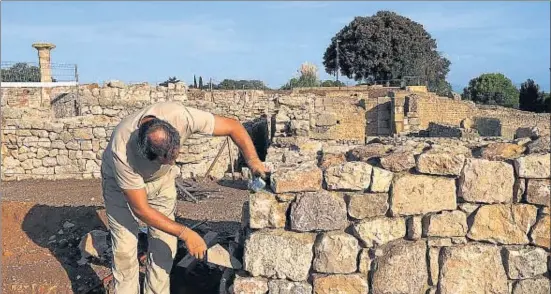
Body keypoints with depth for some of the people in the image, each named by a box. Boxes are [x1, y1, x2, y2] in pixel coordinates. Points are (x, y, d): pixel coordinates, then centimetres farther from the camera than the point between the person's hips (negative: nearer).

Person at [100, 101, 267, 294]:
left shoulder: (180, 116, -37)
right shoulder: (122, 152, -41)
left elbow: (232, 126, -23)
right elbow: (141, 209, -31)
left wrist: (252, 160, -35)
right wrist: (184, 233, -33)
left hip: (161, 179, 3)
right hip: (121, 183, -3)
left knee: (164, 245, -3)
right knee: (125, 248, -10)